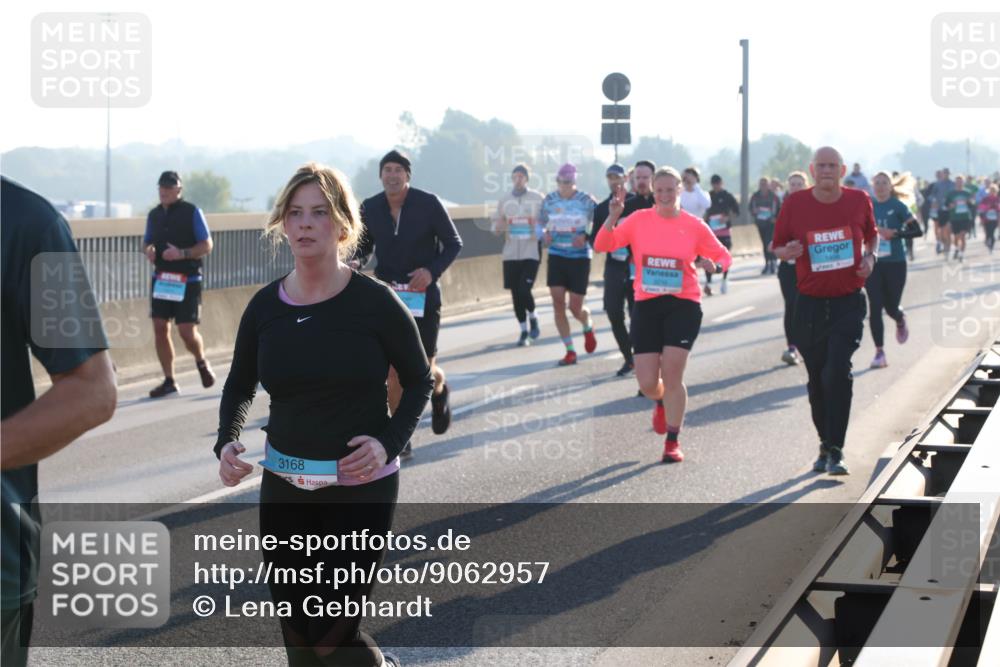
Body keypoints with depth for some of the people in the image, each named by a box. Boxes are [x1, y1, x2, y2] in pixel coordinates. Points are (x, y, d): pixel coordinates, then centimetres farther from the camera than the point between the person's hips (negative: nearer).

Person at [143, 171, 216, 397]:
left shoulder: (192, 212, -6)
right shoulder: (154, 215, 9)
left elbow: (207, 245, -7)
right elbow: (147, 242, 20)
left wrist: (182, 253, -21)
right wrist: (149, 251, -4)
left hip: (187, 280, -5)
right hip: (161, 279, 5)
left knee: (187, 331, -7)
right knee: (160, 328, -1)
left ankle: (201, 362, 24)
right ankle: (169, 381, 7)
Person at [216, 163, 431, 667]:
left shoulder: (376, 302, -10)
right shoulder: (265, 307, 0)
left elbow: (419, 380, 0)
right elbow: (240, 386, 13)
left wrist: (390, 443, -16)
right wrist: (227, 442, -7)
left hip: (361, 489, -4)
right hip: (284, 488, 4)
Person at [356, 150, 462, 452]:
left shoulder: (429, 204, -10)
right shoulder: (369, 209, -2)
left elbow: (454, 243, -2)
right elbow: (364, 246, 12)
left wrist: (432, 271, -19)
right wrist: (356, 263, -11)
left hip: (422, 295, -2)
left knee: (425, 369, 2)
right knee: (394, 370, -5)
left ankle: (439, 392, 39)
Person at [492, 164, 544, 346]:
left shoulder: (538, 198, 0)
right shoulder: (504, 200, 9)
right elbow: (495, 226, 12)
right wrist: (499, 227, -11)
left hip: (531, 252, -3)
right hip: (510, 254, 3)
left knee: (524, 290, -13)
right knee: (516, 293, 5)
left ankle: (533, 319, 16)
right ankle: (524, 331, 18)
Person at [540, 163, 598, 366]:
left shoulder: (586, 201, -7)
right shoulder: (549, 200, 3)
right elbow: (541, 222, 16)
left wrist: (586, 237, -19)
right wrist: (545, 235, -5)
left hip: (580, 256, -3)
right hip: (556, 256, 3)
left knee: (575, 308, -2)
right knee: (558, 304, -6)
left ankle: (588, 327, 36)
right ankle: (570, 351, 4)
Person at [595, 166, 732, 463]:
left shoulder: (694, 225, 0)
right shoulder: (638, 220, 1)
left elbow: (724, 256, 8)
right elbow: (602, 245, -4)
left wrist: (714, 266, -15)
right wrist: (613, 217, -20)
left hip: (684, 305, -1)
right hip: (646, 305, 1)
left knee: (672, 375, -10)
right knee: (647, 383, -1)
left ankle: (673, 442, 5)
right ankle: (662, 402, 38)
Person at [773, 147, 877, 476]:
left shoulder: (859, 200, 1)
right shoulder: (795, 204, -2)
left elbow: (871, 234, 20)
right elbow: (778, 247, 8)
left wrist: (870, 256, 0)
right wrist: (789, 251, -15)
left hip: (849, 302, -1)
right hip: (810, 303, 1)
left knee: (838, 372, -16)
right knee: (817, 380, 8)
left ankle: (836, 452, -13)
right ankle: (826, 446, 26)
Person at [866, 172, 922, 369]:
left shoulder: (897, 206, -6)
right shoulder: (869, 206, 4)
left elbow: (918, 231, -11)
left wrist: (895, 233, -22)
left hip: (895, 264, -2)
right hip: (873, 263, 2)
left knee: (891, 306, 5)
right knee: (875, 308, -6)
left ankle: (900, 322, 43)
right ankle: (879, 352, 0)